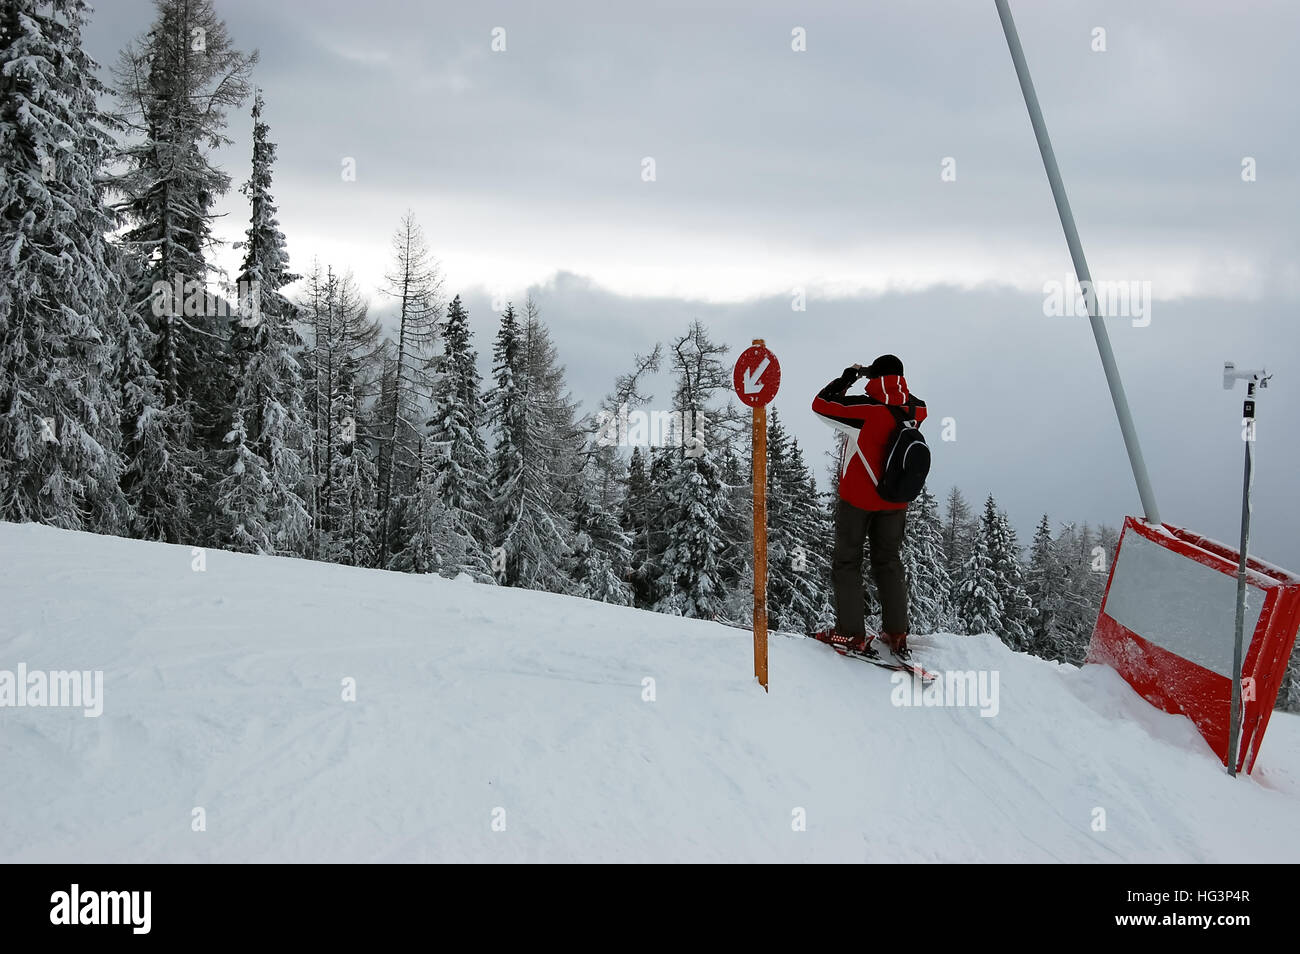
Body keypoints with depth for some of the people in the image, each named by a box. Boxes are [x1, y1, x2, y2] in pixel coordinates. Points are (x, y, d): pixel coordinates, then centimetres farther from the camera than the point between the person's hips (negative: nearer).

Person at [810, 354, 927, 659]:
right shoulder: (913, 410, -5)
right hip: (895, 500, 5)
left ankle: (852, 633, 2)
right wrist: (883, 379, 18)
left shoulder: (865, 408, -19)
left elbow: (821, 404, -12)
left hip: (857, 498, -4)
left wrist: (847, 377, 0)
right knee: (889, 562, 15)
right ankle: (896, 634, 13)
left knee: (847, 562, 6)